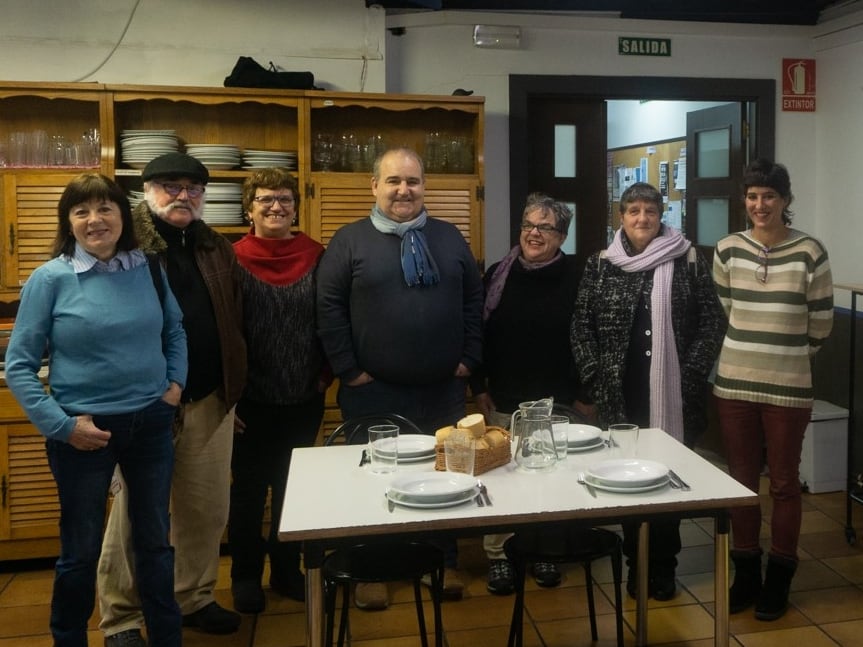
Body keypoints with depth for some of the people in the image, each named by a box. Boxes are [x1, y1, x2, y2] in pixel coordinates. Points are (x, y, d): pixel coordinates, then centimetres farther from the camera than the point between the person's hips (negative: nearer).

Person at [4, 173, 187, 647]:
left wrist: (176, 383, 4)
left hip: (151, 423, 3)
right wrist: (61, 425, -13)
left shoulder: (148, 269, 0)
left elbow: (174, 330, 16)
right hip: (84, 430, -3)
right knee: (81, 549, 12)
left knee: (156, 540, 16)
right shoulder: (50, 279, -10)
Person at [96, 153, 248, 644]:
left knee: (207, 509, 13)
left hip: (210, 400, 5)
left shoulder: (219, 251, 13)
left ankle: (194, 599, 31)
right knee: (136, 512, 6)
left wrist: (234, 385, 10)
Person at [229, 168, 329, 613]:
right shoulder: (232, 260, -7)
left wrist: (325, 373, 1)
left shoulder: (316, 257, 0)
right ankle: (245, 576, 28)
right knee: (248, 491, 11)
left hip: (304, 399, 3)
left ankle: (287, 570, 32)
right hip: (251, 401, -2)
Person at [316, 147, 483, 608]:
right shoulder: (350, 241, -2)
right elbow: (329, 309, -5)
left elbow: (473, 300, 10)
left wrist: (468, 358, 3)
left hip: (443, 389, 3)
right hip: (373, 390, -2)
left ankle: (445, 563, 30)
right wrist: (349, 370, -9)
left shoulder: (449, 238, 8)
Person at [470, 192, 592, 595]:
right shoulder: (498, 275, 1)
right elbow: (477, 333, 5)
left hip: (557, 403, -1)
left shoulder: (575, 278, -4)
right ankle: (497, 555, 18)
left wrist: (585, 394, -2)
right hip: (504, 400, 1)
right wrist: (478, 387, 2)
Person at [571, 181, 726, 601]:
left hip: (674, 394, -1)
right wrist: (596, 379, -2)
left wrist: (691, 374, -7)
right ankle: (636, 564, 23)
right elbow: (581, 326, 5)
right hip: (620, 395, 1)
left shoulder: (688, 261, 0)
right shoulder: (600, 265, 4)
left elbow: (712, 322, 0)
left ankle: (663, 566, 23)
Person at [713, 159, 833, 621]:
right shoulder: (728, 249, 0)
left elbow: (821, 323, 1)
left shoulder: (810, 253, -8)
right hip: (734, 381, 3)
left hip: (788, 386, -2)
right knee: (741, 479, 11)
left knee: (784, 482, 8)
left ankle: (778, 578, 24)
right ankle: (746, 573, 26)